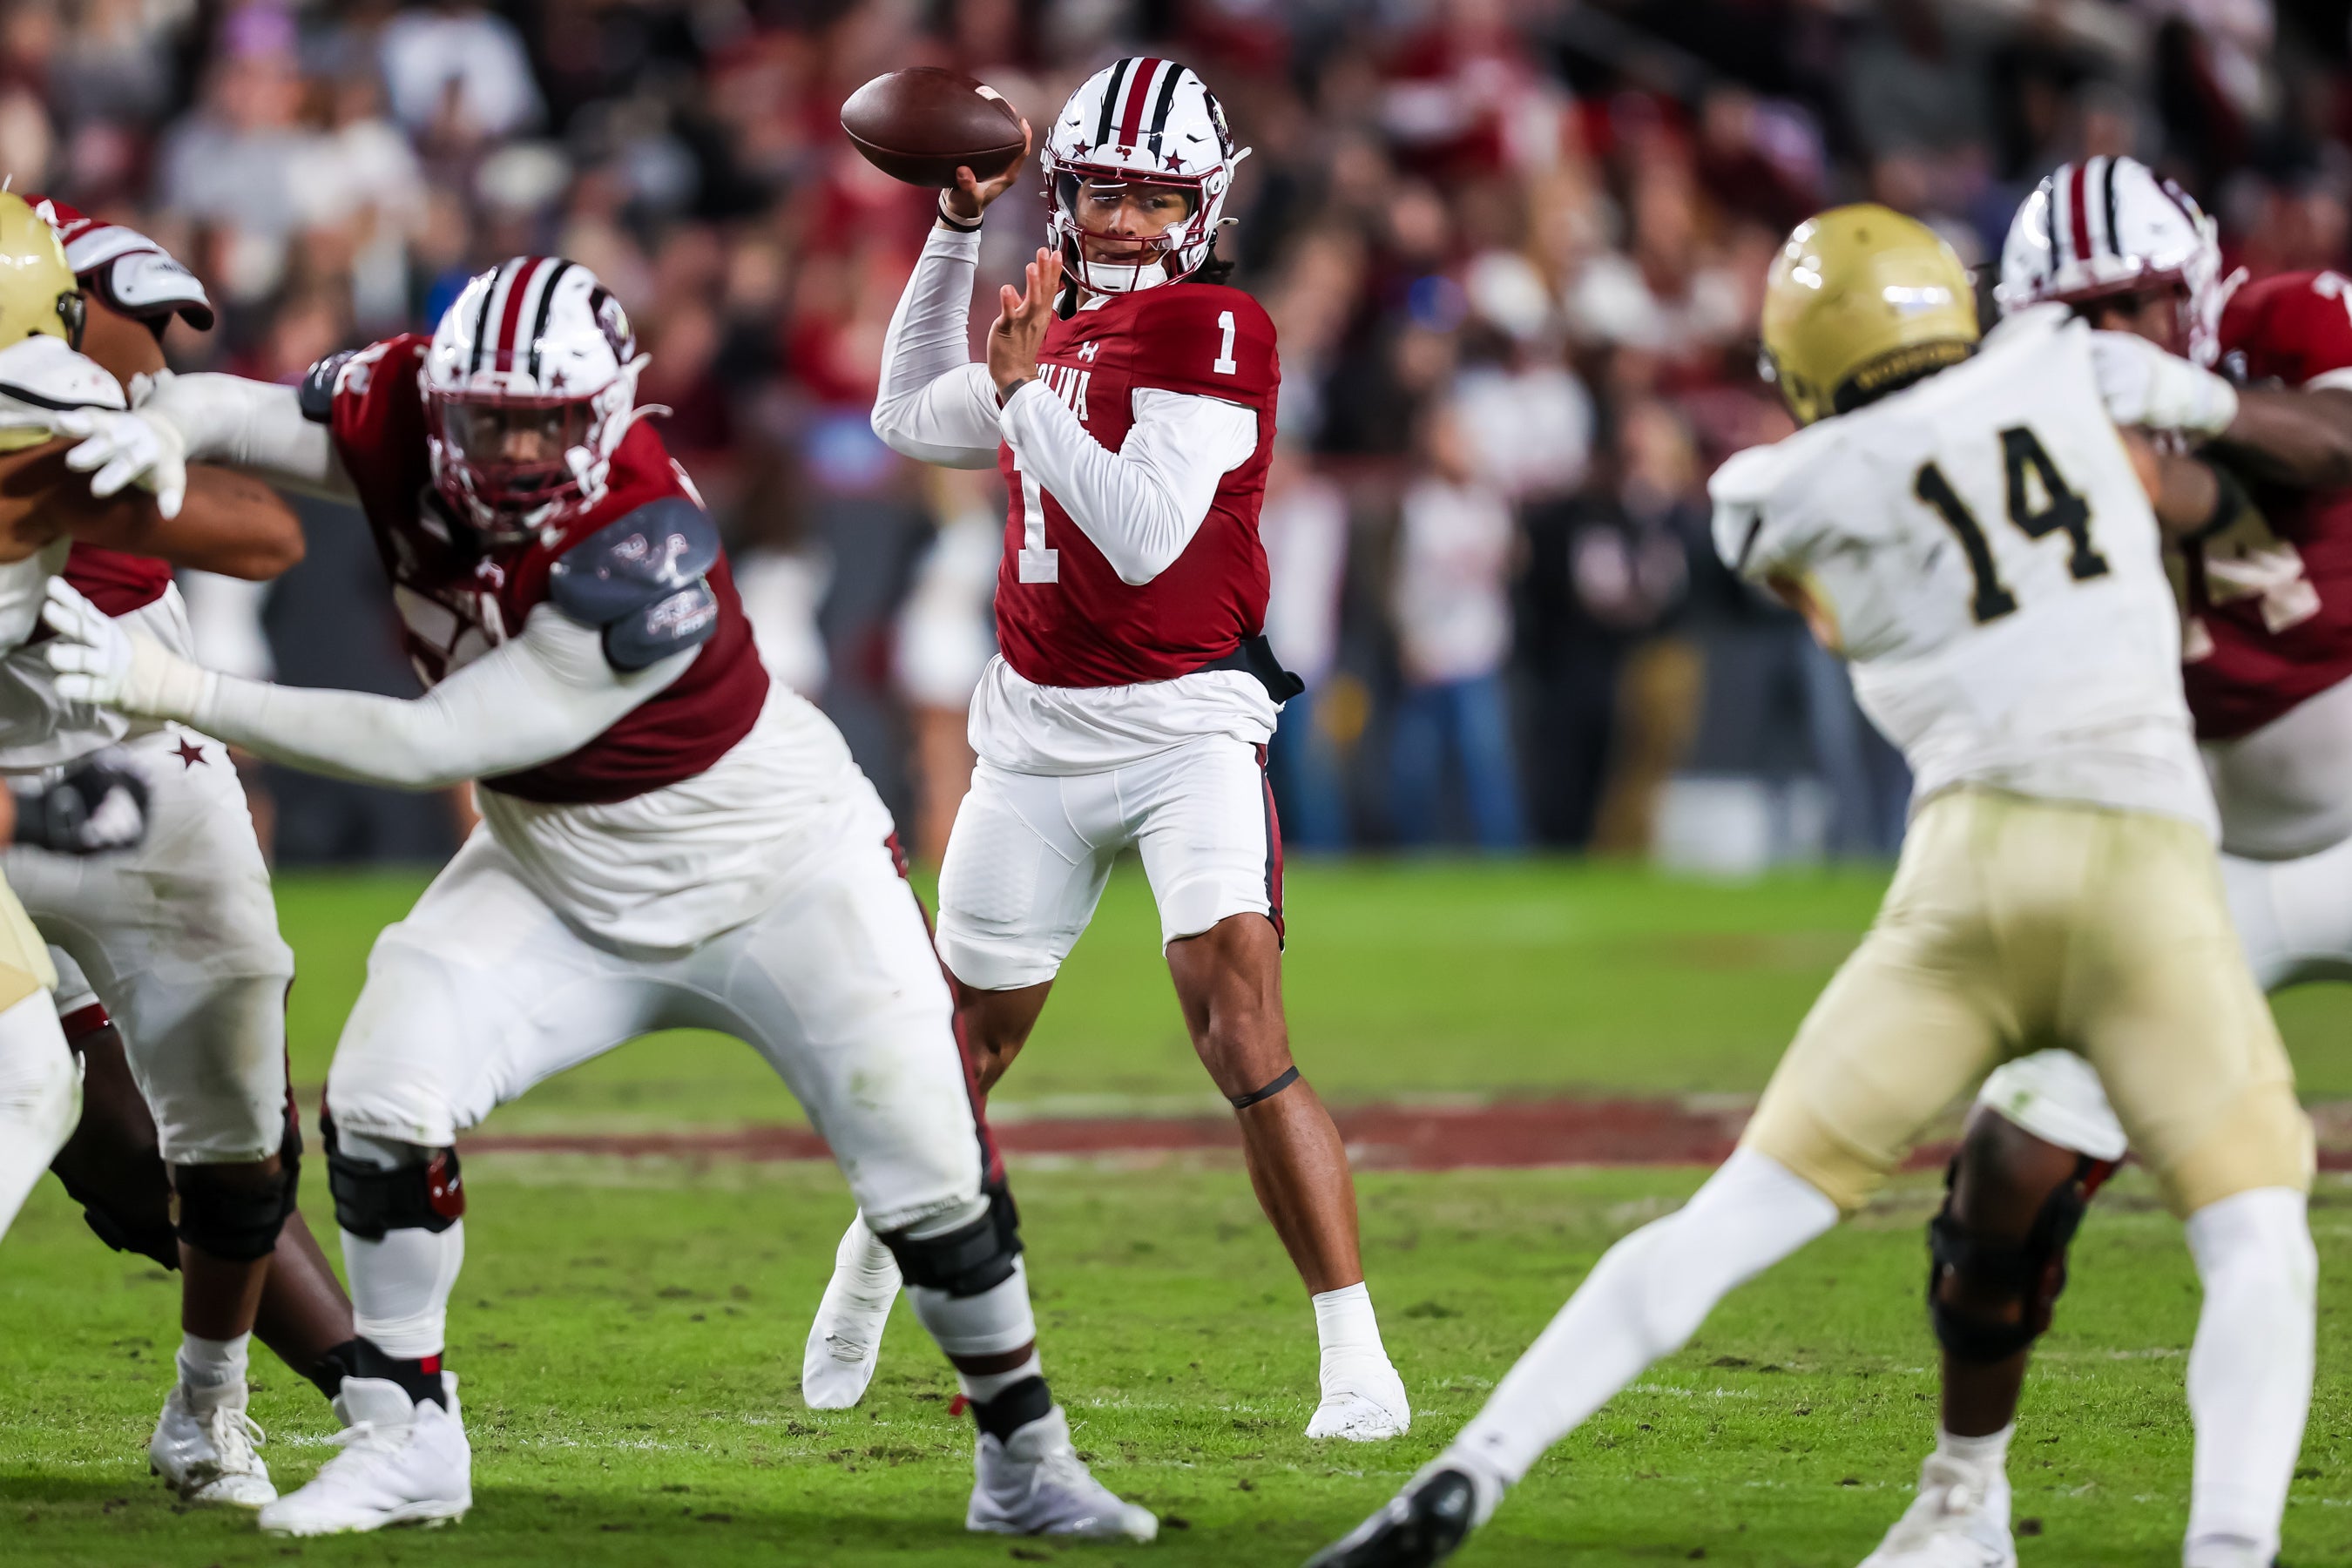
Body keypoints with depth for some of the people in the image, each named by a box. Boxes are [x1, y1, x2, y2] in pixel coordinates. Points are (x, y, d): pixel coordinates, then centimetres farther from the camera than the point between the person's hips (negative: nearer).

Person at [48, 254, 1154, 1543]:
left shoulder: (642, 557, -36)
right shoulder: (406, 417, -19)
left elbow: (440, 746, -33)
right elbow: (222, 409, -10)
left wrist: (180, 693, -33)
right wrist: (159, 432, -37)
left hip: (773, 868, -5)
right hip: (560, 875, 5)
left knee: (930, 1170, -5)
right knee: (380, 1098, -13)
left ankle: (1028, 1461, 18)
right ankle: (405, 1443, 2)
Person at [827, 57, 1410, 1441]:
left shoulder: (1213, 334, -12)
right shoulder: (1058, 332, 11)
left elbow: (1144, 537, -22)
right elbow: (911, 418, 29)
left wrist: (1021, 389, -18)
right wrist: (957, 231, 21)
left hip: (1188, 728, -6)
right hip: (1038, 739, 6)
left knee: (1246, 1039, -19)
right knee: (968, 1048, 17)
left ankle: (1357, 1356, -16)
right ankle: (868, 1275, 41)